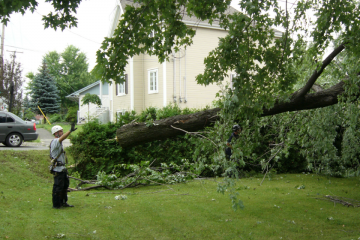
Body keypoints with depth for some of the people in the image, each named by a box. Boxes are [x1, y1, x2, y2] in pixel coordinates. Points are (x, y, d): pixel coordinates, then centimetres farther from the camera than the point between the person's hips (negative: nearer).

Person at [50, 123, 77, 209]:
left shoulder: (58, 142, 18)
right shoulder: (55, 141, -15)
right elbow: (62, 138, -35)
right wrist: (70, 131, -47)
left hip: (62, 168, 10)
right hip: (57, 169, -10)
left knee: (65, 185, 16)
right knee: (58, 187, -3)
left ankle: (63, 202, 27)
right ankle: (56, 204, 6)